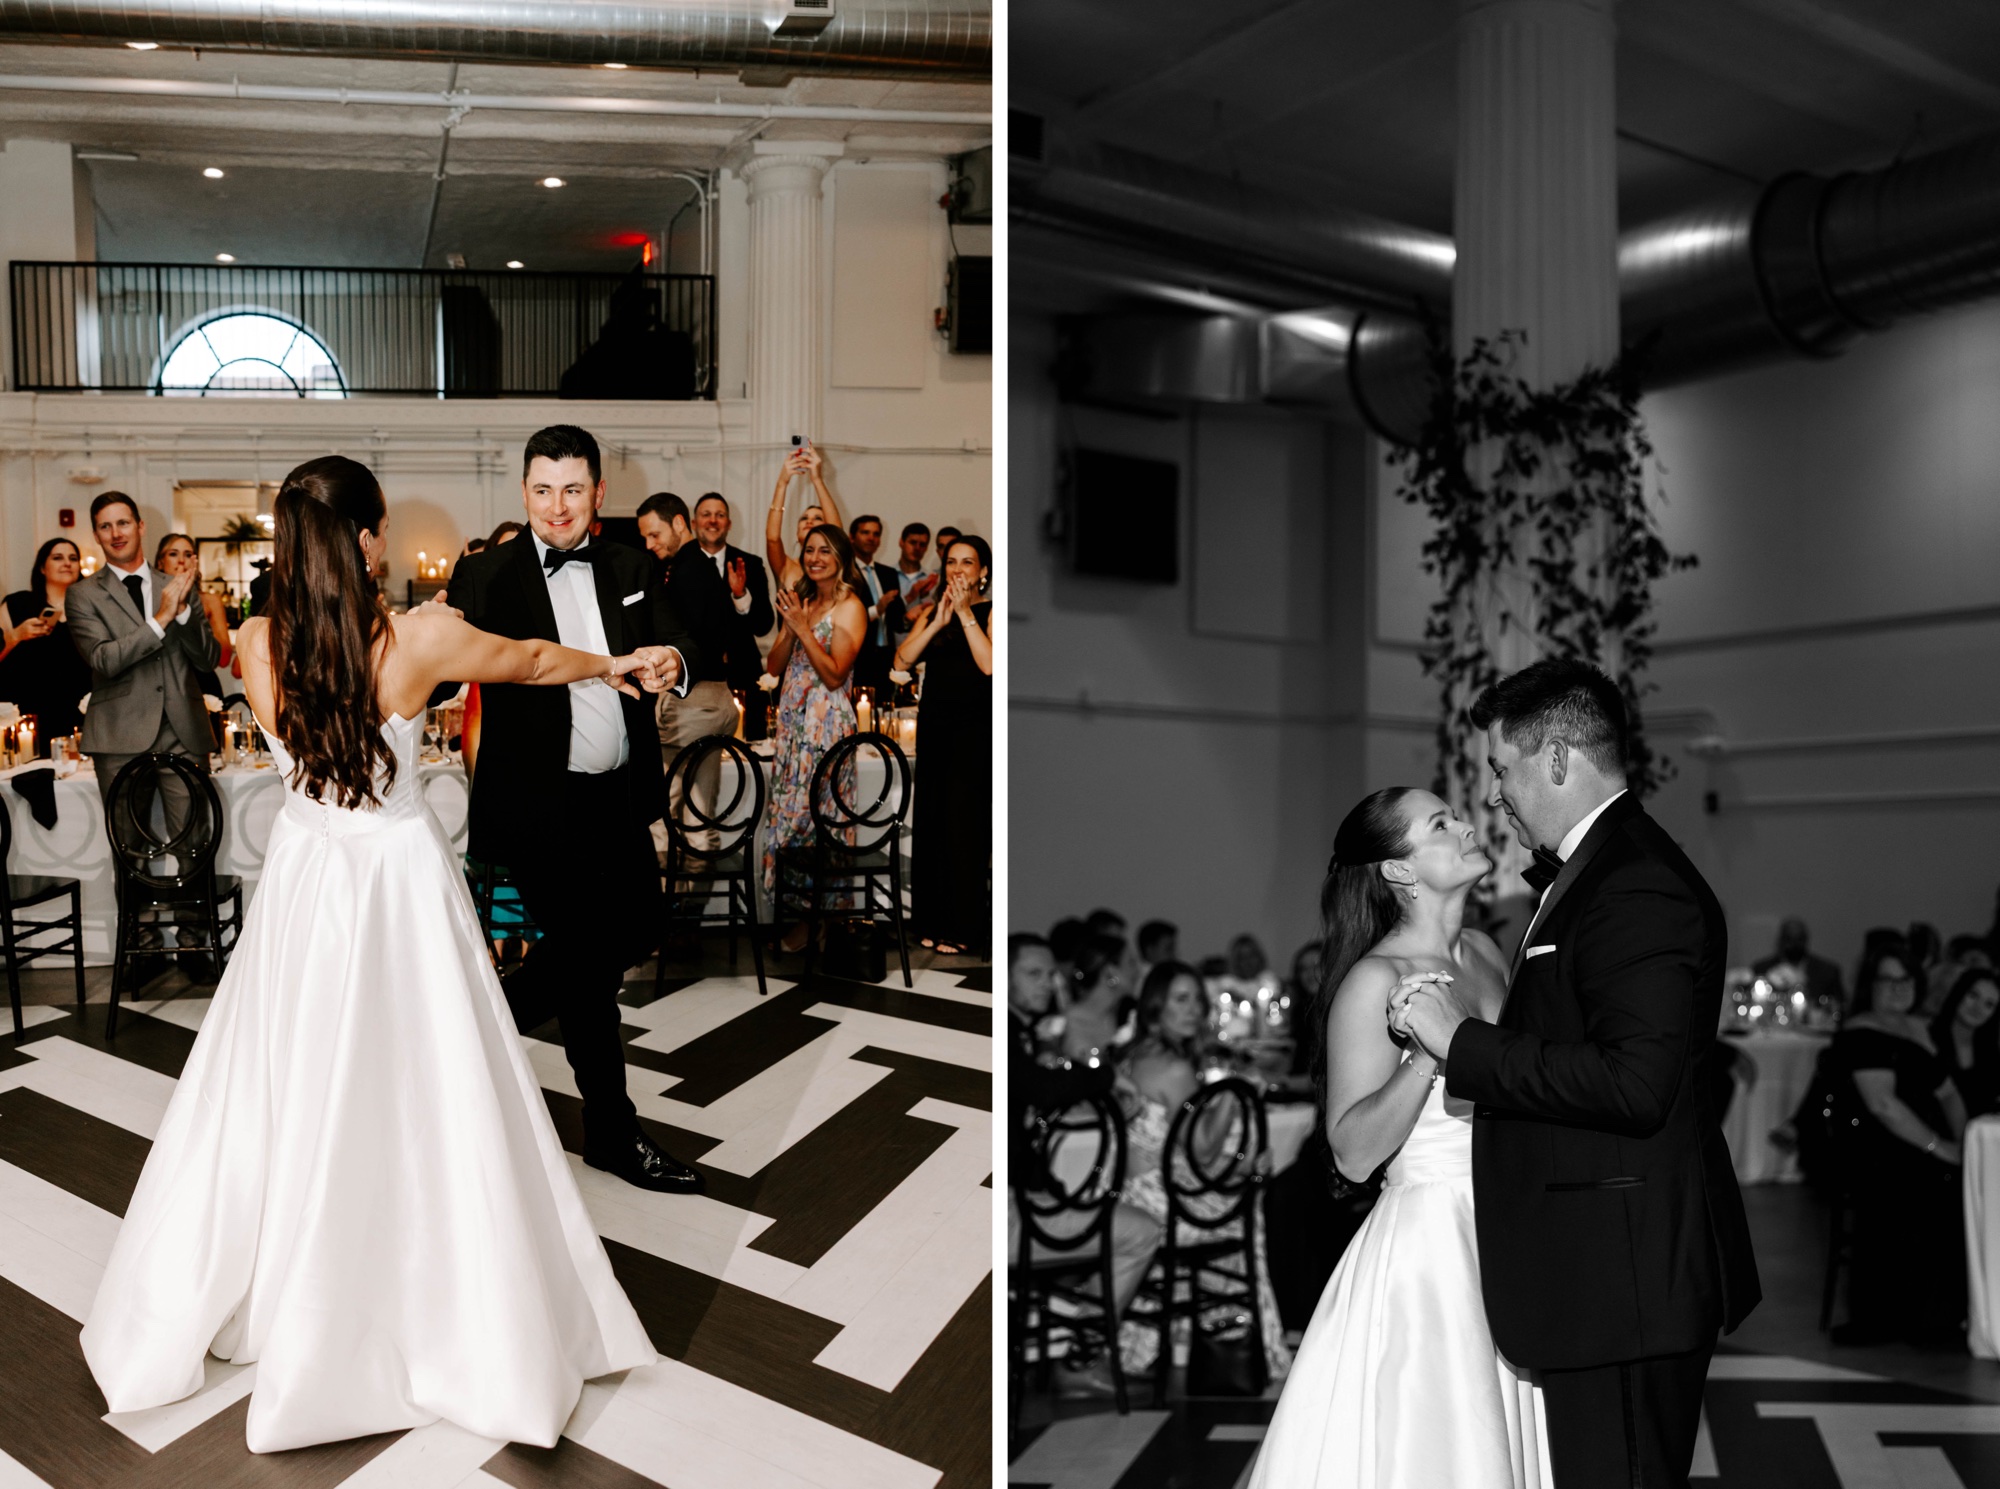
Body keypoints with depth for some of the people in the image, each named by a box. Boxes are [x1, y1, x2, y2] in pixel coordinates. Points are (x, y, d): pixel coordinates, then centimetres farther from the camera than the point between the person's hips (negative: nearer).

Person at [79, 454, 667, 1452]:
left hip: (303, 881, 3)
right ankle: (477, 1328, 19)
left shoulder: (258, 647, -7)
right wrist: (614, 665, 23)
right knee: (424, 1097, 6)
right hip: (399, 882, -3)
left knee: (292, 1093, 16)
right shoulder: (421, 639, -16)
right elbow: (535, 661, 3)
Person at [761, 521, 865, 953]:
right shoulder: (800, 602, 15)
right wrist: (791, 628, -6)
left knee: (812, 815, -6)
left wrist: (803, 628, -17)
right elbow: (774, 666, 9)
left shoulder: (849, 607, -6)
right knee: (785, 811, 7)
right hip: (791, 721, 7)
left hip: (825, 724, -7)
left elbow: (835, 674, -14)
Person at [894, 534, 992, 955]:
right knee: (930, 821, 5)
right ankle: (933, 919, 13)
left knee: (964, 821, -6)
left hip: (973, 727, -5)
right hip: (933, 726, 6)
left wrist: (965, 613, -14)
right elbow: (902, 660, 1)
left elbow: (990, 663, -18)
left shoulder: (990, 611, -1)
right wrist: (939, 621, -9)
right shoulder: (933, 612, 14)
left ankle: (963, 925, 0)